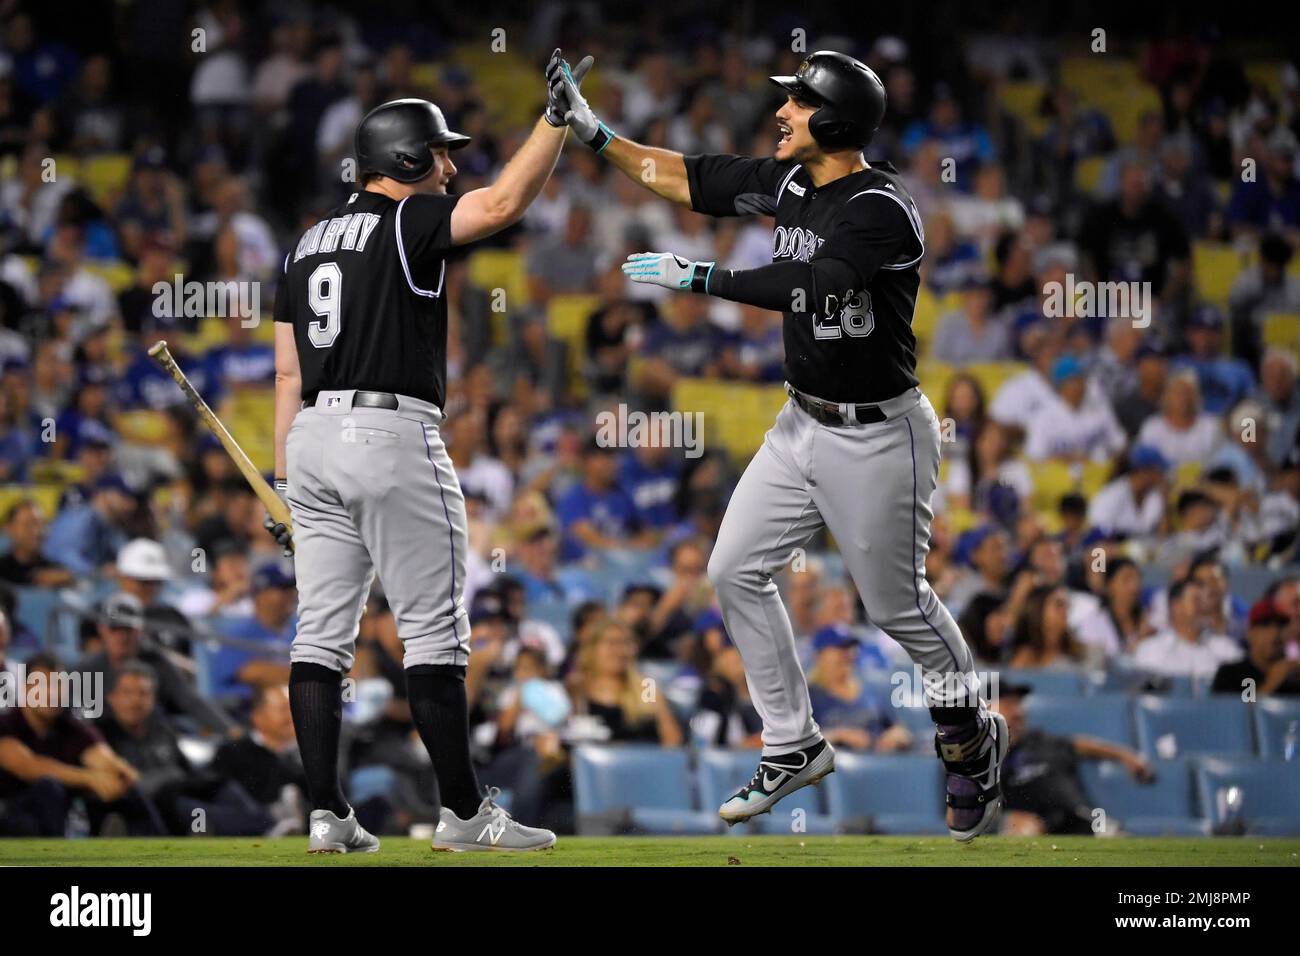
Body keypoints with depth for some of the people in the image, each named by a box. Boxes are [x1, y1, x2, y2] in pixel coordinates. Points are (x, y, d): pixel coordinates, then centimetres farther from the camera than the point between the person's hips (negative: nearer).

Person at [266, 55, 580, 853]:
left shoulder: (310, 242, 16)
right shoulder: (408, 223, -6)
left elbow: (289, 374, 15)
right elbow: (502, 205, -22)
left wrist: (285, 482, 16)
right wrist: (557, 117, -18)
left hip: (314, 440, 8)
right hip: (395, 439, -8)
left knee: (321, 636, 4)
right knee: (435, 635, -2)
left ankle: (328, 817, 2)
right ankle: (464, 814, 0)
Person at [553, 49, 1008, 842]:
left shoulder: (882, 209, -24)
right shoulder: (791, 182, 2)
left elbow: (807, 285, -36)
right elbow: (690, 181, 9)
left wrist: (695, 277, -33)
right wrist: (595, 133, 5)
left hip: (878, 438, -8)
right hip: (804, 424, 8)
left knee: (897, 605, 2)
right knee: (736, 572, 5)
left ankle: (972, 737, 28)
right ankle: (794, 748, 15)